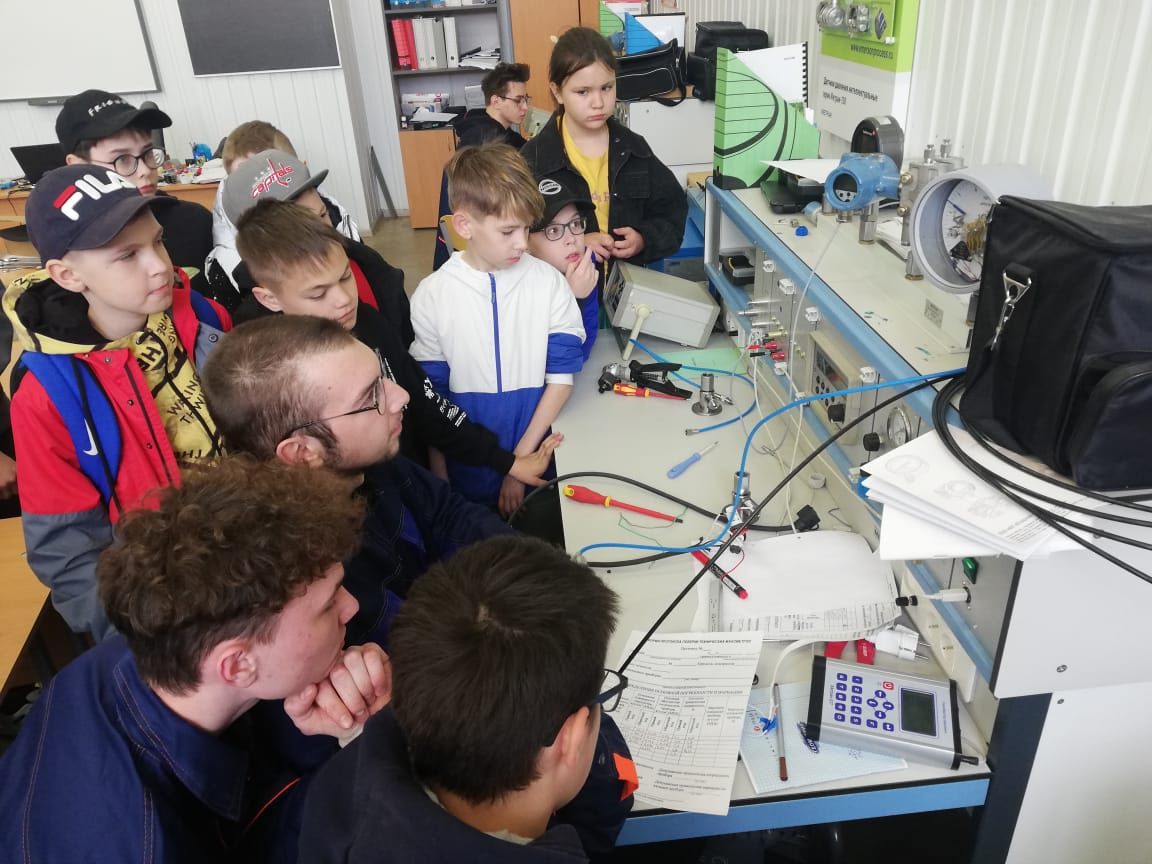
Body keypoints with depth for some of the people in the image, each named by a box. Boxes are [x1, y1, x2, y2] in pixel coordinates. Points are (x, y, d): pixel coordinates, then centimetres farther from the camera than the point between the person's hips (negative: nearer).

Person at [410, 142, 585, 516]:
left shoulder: (548, 283, -8)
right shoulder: (430, 297, -9)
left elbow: (561, 376, -8)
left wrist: (521, 461, -12)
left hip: (541, 468, 1)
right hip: (468, 477, 0)